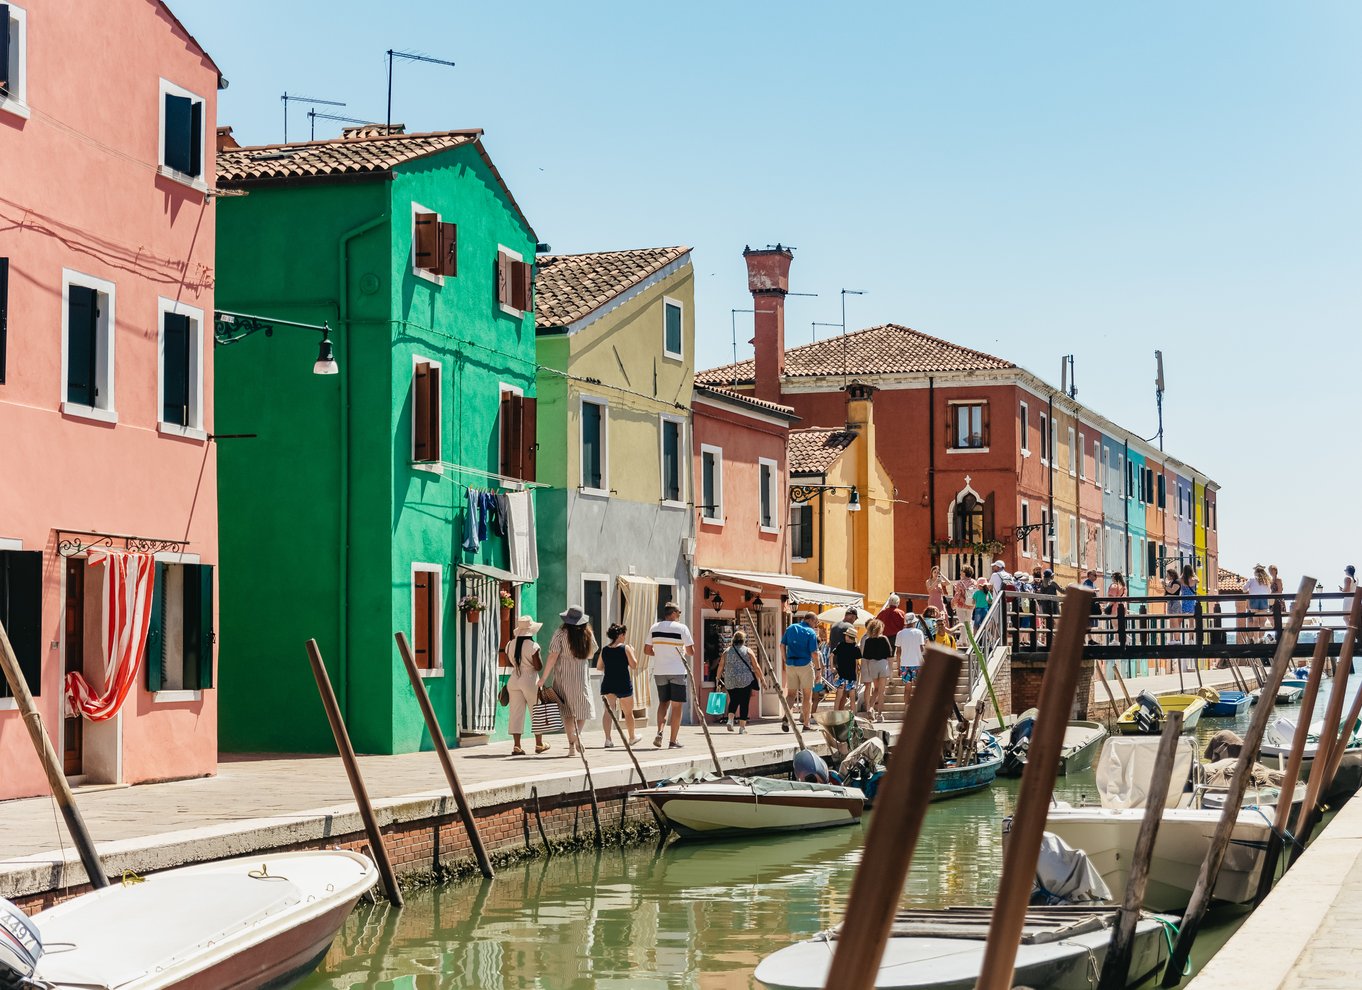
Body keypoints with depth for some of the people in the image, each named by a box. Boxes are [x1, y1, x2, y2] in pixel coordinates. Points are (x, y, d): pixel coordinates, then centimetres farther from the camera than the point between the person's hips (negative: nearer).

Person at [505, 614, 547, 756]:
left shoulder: (510, 644, 2)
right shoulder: (532, 646, -13)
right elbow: (538, 666, -12)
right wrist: (539, 658, 5)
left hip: (514, 680, 4)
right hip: (530, 680, -4)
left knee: (516, 713, 4)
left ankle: (516, 746, -2)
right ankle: (539, 744, 19)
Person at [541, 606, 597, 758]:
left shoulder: (561, 634, -10)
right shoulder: (587, 634, -1)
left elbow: (552, 657, -14)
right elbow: (590, 655, 13)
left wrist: (544, 678, -11)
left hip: (563, 676, -1)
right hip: (580, 676, 2)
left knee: (567, 711, 5)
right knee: (582, 706, 16)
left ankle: (572, 743, -3)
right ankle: (577, 735, -2)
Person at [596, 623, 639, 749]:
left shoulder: (604, 650, 4)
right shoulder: (625, 648, -7)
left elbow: (599, 667, 11)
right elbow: (634, 665, -7)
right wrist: (632, 652, 7)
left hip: (608, 684, 2)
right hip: (623, 684, -2)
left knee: (608, 710, -3)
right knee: (628, 712, 15)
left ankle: (608, 739, -20)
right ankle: (632, 737, 33)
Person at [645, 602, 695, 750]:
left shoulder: (654, 628, 5)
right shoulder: (681, 628, -7)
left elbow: (647, 650, 8)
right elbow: (691, 652, -6)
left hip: (659, 671, 4)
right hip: (677, 671, -4)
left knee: (663, 702, 15)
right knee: (676, 705, 4)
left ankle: (659, 732, -6)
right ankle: (673, 741, 4)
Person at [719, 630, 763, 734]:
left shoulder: (727, 652, 7)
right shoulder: (748, 651, 1)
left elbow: (721, 666, 8)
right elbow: (756, 667, 0)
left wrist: (718, 678, 21)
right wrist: (761, 679, 9)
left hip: (730, 682, 2)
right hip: (745, 681, -2)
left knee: (733, 701, 19)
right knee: (744, 703, 4)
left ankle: (730, 719, -1)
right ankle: (742, 727, 2)